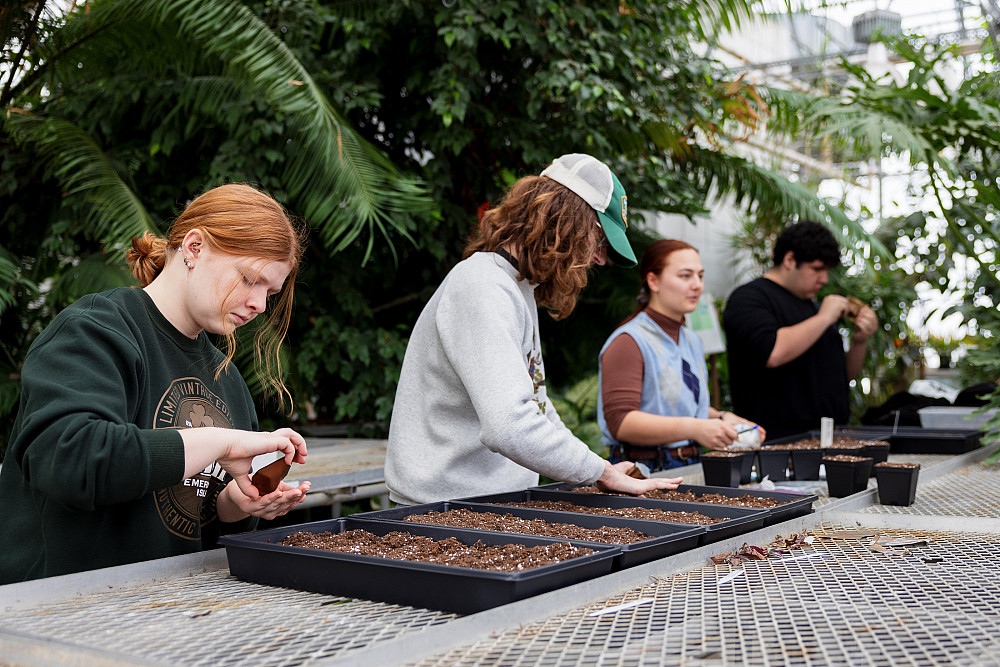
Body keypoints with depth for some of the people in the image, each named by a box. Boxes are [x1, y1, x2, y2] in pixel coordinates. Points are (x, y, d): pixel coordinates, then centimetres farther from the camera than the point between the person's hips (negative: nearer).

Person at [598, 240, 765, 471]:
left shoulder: (692, 341, 19)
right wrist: (693, 428, -28)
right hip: (644, 474, -8)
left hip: (691, 469, 8)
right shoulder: (628, 342, -10)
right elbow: (620, 422, -20)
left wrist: (720, 418, 11)